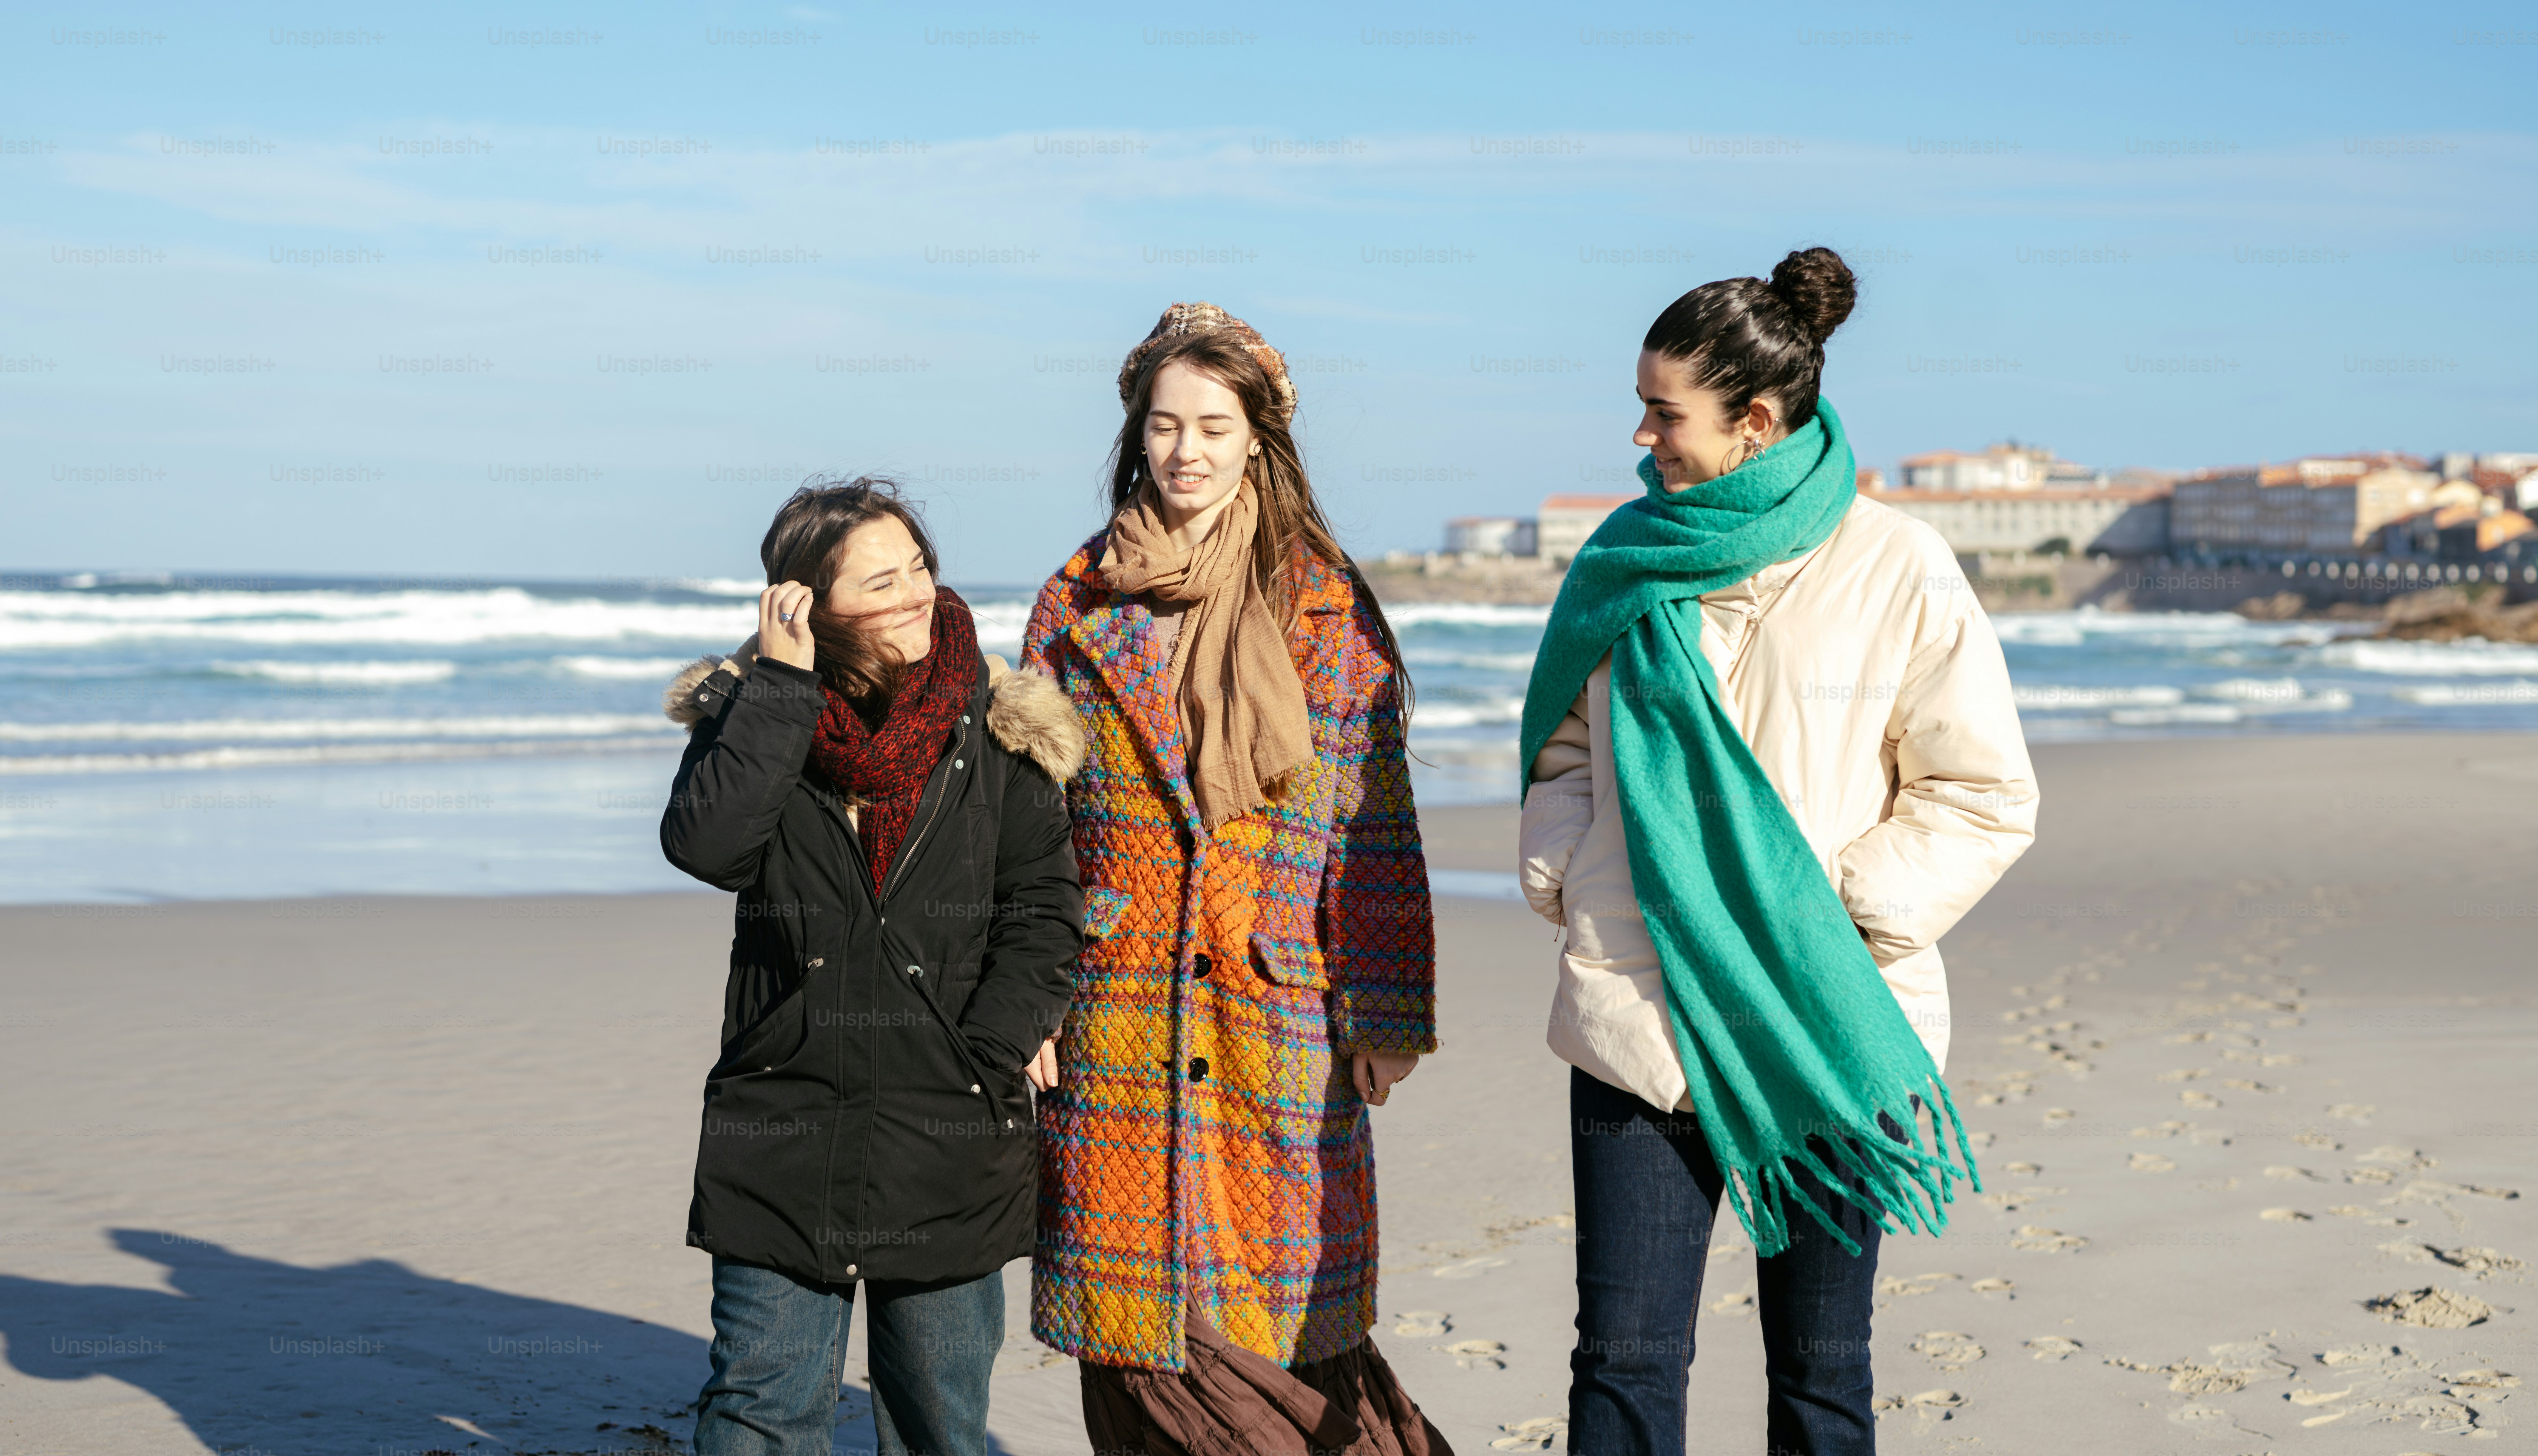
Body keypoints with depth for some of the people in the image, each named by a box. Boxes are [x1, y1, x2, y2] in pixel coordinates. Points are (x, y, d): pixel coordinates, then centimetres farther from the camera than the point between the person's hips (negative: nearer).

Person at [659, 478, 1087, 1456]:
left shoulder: (994, 731, 0)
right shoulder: (749, 712, 1)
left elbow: (1041, 912, 1)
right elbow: (704, 844, -18)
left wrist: (982, 1070, -8)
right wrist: (783, 681, -17)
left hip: (947, 1144, 1)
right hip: (782, 1138, 0)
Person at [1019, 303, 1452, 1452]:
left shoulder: (1329, 612, 3)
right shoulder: (1080, 605, 8)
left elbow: (1377, 824, 3)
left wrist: (1387, 1013, -2)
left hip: (1279, 1007, -1)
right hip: (1118, 1009, 2)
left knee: (1275, 1293, -1)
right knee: (1133, 1299, 3)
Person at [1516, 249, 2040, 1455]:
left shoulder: (1896, 570, -6)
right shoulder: (1627, 558, 6)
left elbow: (1987, 799, -2)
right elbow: (1563, 744, 19)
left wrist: (1839, 910, -12)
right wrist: (1561, 879, 2)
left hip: (1826, 1031, -2)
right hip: (1638, 1013, 2)